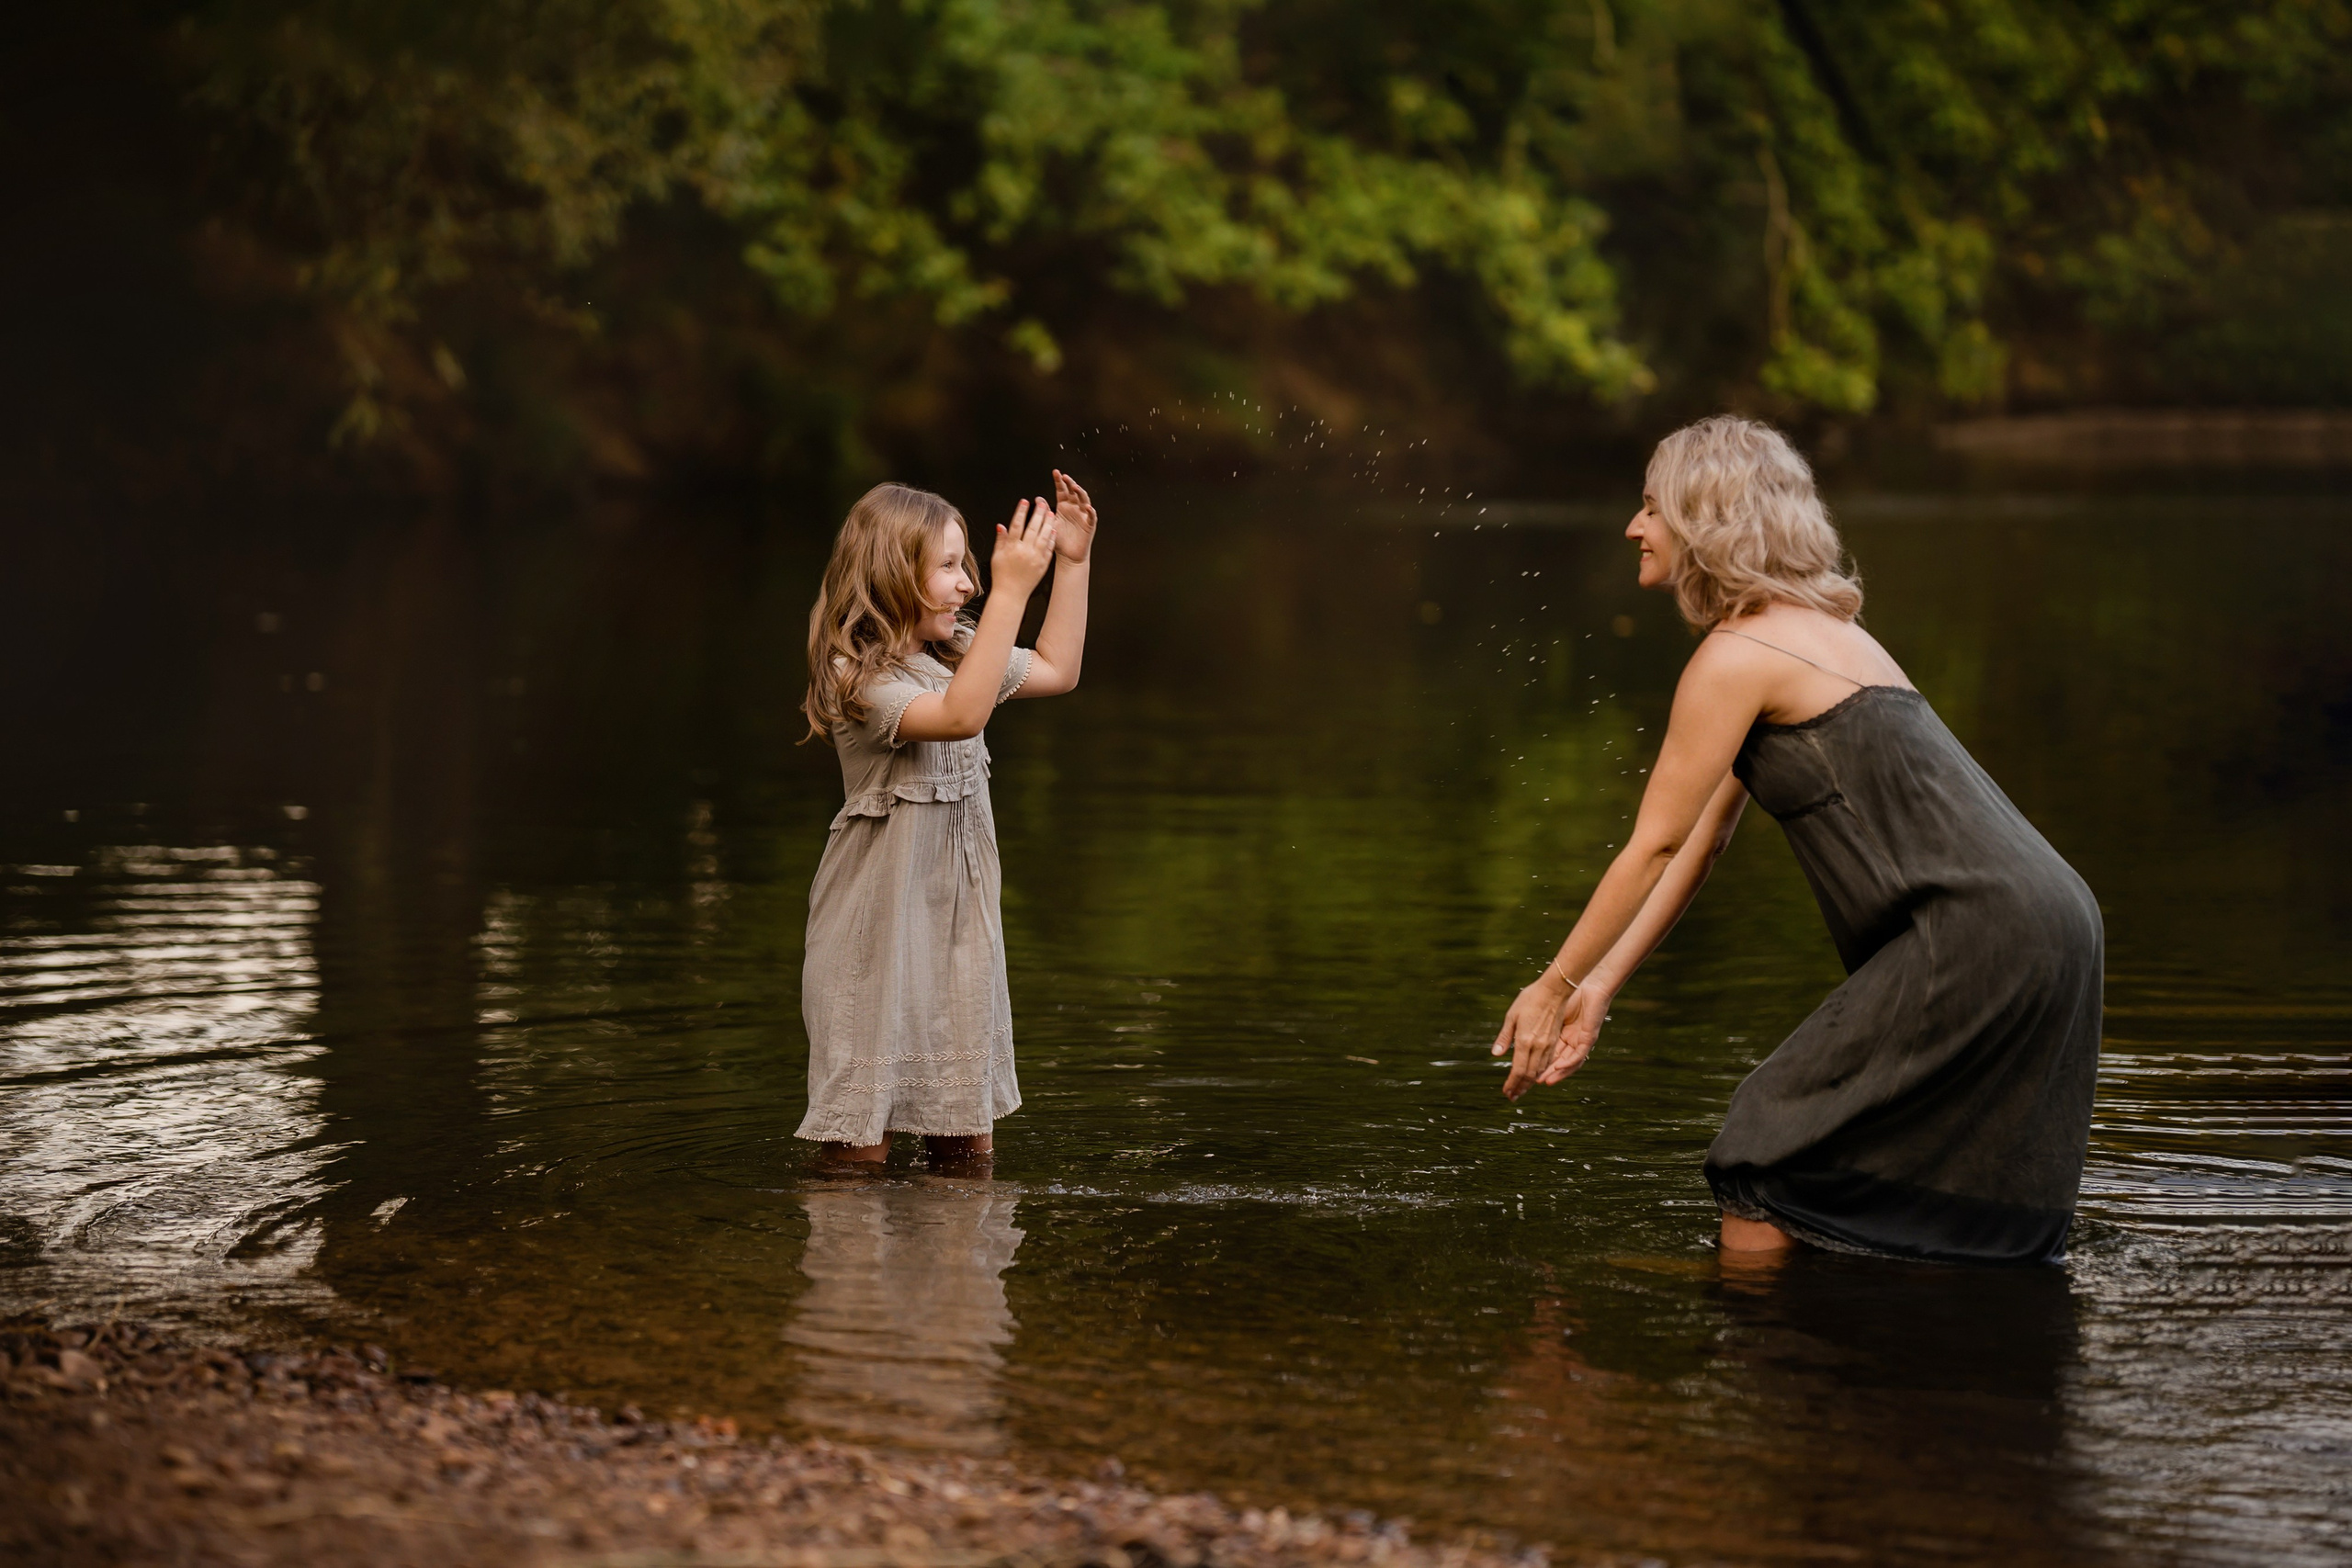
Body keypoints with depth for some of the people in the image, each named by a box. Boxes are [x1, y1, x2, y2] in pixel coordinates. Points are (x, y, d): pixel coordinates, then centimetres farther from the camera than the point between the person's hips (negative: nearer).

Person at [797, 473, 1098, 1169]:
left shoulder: (954, 655, 8)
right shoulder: (859, 676, -20)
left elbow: (1055, 670, 23)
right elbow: (960, 715, -35)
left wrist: (1073, 562, 13)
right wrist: (1011, 591, -36)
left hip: (959, 908, 8)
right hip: (881, 922, -8)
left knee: (969, 1150, 14)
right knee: (861, 1146, -2)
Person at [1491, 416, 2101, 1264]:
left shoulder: (1736, 659, -9)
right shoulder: (1815, 627, 21)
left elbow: (1653, 848, -4)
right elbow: (1700, 844, 21)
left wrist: (1554, 985, 5)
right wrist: (1598, 987, 19)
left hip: (1976, 941, -10)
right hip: (2045, 931, 10)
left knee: (1765, 1161, -5)